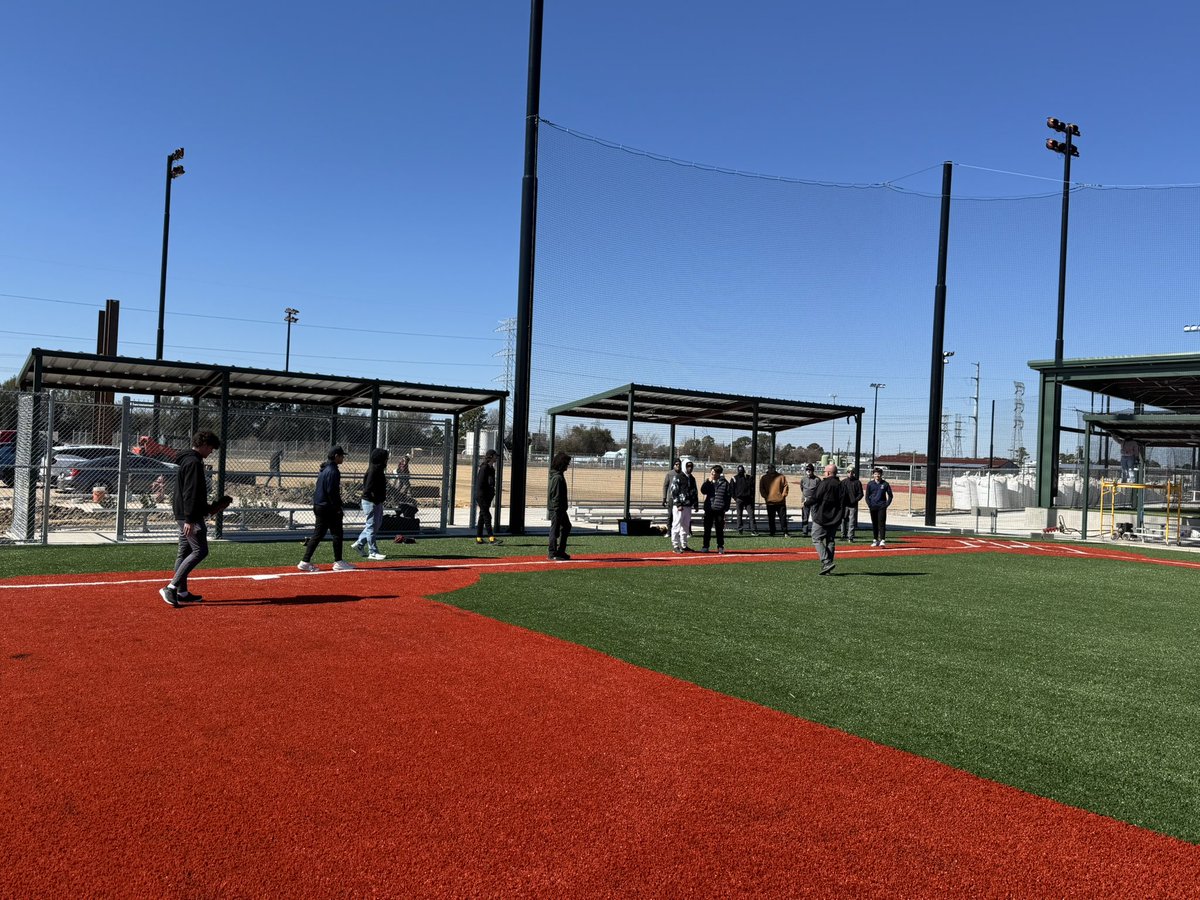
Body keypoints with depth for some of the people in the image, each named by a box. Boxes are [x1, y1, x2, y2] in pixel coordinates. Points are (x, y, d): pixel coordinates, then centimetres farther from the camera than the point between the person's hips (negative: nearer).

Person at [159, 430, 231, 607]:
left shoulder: (187, 460, 17)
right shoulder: (194, 463, -15)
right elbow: (190, 494, -22)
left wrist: (206, 507, 26)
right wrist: (190, 520, -25)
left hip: (183, 514, 11)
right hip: (190, 516, -11)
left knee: (185, 551, 13)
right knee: (200, 550, -11)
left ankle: (182, 592, 18)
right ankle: (171, 587, -14)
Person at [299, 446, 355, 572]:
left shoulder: (324, 469, 15)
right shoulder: (333, 471, -16)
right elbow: (332, 492, -21)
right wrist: (338, 507, -17)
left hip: (319, 506, 10)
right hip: (328, 508, -10)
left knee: (318, 534, 10)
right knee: (337, 534, 0)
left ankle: (305, 562, 8)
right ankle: (338, 562, 5)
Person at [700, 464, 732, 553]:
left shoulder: (724, 483, 0)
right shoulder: (708, 482, 9)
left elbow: (728, 496, 0)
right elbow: (703, 491, -4)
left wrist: (726, 508, -4)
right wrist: (708, 481, -10)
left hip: (719, 509, -3)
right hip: (709, 508, 3)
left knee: (720, 529, 4)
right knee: (707, 528, 7)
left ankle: (720, 547, 12)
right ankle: (706, 547, 13)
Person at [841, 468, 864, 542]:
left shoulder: (857, 482, 6)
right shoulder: (843, 482, 10)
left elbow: (860, 494, 4)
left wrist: (855, 500, -11)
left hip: (853, 505, -1)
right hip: (845, 505, 1)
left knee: (852, 521, -3)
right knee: (844, 520, 4)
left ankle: (850, 537, -1)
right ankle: (844, 536, 12)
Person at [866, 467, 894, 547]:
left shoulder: (885, 484, 2)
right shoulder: (870, 484, 6)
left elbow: (890, 495, 7)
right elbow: (867, 496, 9)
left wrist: (887, 504, -3)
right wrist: (869, 504, -2)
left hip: (882, 507, -2)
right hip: (873, 507, 2)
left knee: (882, 523, -9)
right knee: (874, 524, 8)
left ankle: (883, 540, -13)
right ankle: (875, 540, 15)